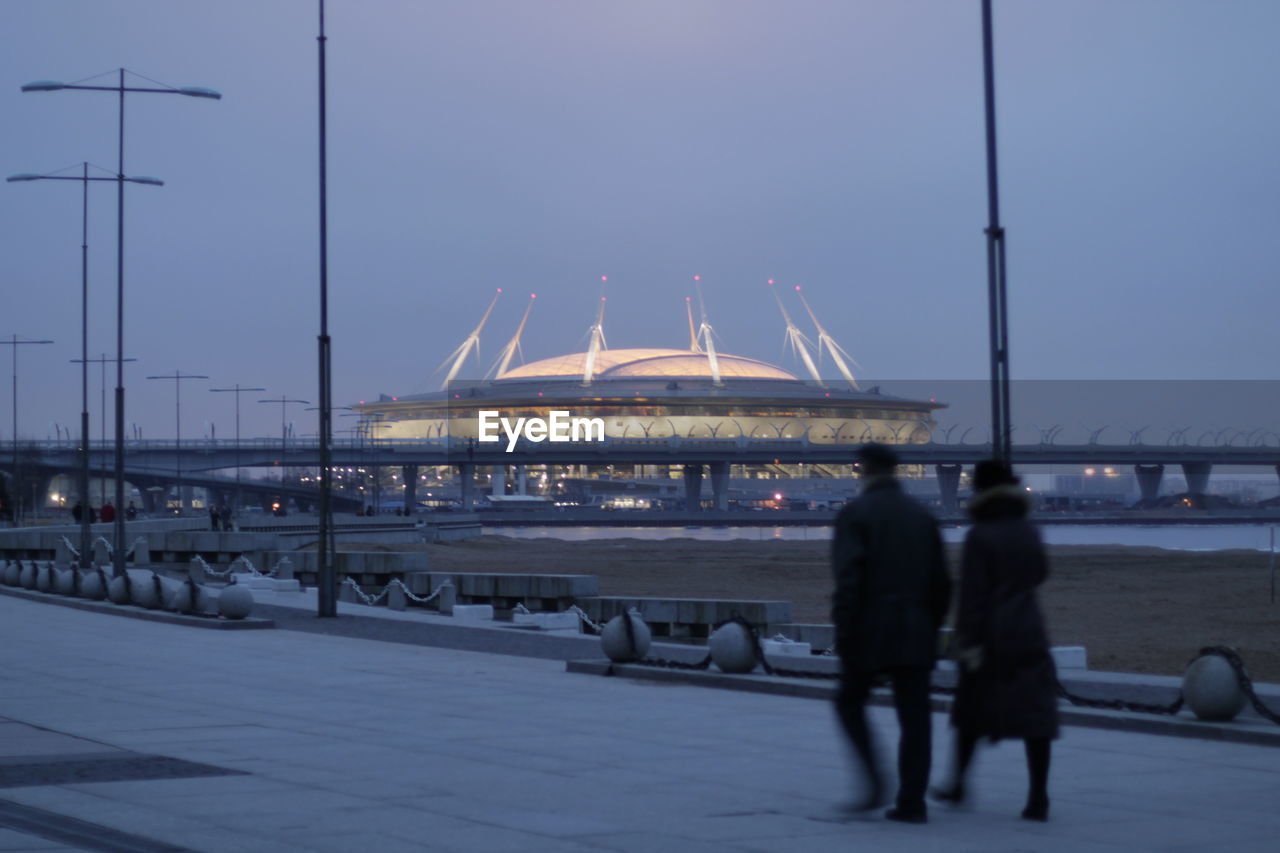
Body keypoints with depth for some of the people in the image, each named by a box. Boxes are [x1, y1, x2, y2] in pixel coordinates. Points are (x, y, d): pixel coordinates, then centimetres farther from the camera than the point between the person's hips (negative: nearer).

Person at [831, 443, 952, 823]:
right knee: (914, 717, 4)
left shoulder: (855, 513, -6)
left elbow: (848, 580, -15)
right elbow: (941, 582, 9)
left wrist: (843, 634, -11)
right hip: (915, 634, 4)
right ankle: (912, 801, 1)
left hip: (870, 633, -4)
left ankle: (873, 779, -2)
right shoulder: (922, 515, 10)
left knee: (850, 703, 14)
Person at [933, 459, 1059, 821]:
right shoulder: (1028, 531, 5)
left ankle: (958, 784, 24)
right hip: (1029, 634, 4)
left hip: (990, 638, -4)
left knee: (971, 710, 14)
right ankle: (1038, 798, -7)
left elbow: (973, 593, -15)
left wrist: (969, 642, -15)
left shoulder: (979, 536, -11)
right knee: (1035, 714, 0)